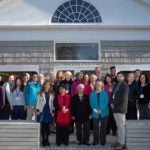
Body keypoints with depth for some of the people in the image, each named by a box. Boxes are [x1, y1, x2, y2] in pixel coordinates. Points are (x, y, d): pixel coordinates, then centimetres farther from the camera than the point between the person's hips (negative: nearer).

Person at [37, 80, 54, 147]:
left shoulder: (51, 94, 9)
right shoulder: (40, 93, 4)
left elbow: (52, 103, 11)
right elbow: (38, 102, 2)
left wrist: (53, 111, 6)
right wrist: (37, 110, -4)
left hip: (49, 111, 2)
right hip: (42, 111, -2)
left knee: (48, 126, 3)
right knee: (43, 126, -2)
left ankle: (47, 139, 13)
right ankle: (43, 140, 6)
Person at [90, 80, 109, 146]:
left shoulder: (104, 93, 1)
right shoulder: (92, 94, 6)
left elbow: (106, 102, -6)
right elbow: (91, 103, 1)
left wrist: (101, 110, -16)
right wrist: (95, 110, -12)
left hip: (104, 113, -1)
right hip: (95, 113, 1)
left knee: (103, 127, 5)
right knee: (95, 127, 3)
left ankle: (103, 140, 16)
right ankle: (96, 140, 13)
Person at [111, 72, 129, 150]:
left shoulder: (125, 85, -7)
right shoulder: (116, 85, 18)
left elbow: (123, 97, -15)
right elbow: (113, 95, 17)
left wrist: (114, 103, -9)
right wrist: (112, 103, -1)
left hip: (121, 108, -8)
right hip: (116, 108, 8)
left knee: (122, 126, -5)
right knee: (118, 126, 13)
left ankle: (122, 143, -1)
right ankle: (119, 141, 20)